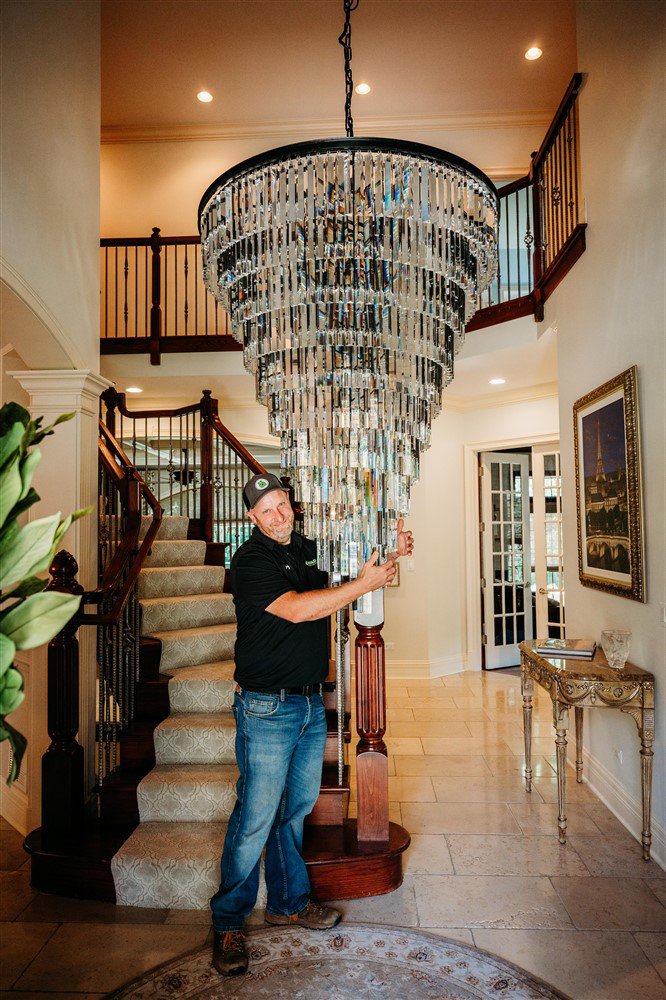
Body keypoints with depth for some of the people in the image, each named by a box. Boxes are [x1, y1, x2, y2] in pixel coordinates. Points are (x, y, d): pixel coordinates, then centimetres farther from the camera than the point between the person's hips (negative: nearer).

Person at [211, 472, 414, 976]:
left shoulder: (310, 550, 8)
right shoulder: (250, 561, -13)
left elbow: (351, 564, 24)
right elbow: (296, 610, -25)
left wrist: (389, 551, 5)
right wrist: (365, 584, -21)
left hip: (311, 703, 7)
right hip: (267, 707, -6)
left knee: (296, 808, 18)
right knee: (256, 816, 1)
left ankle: (289, 901, 36)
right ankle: (229, 922, 19)